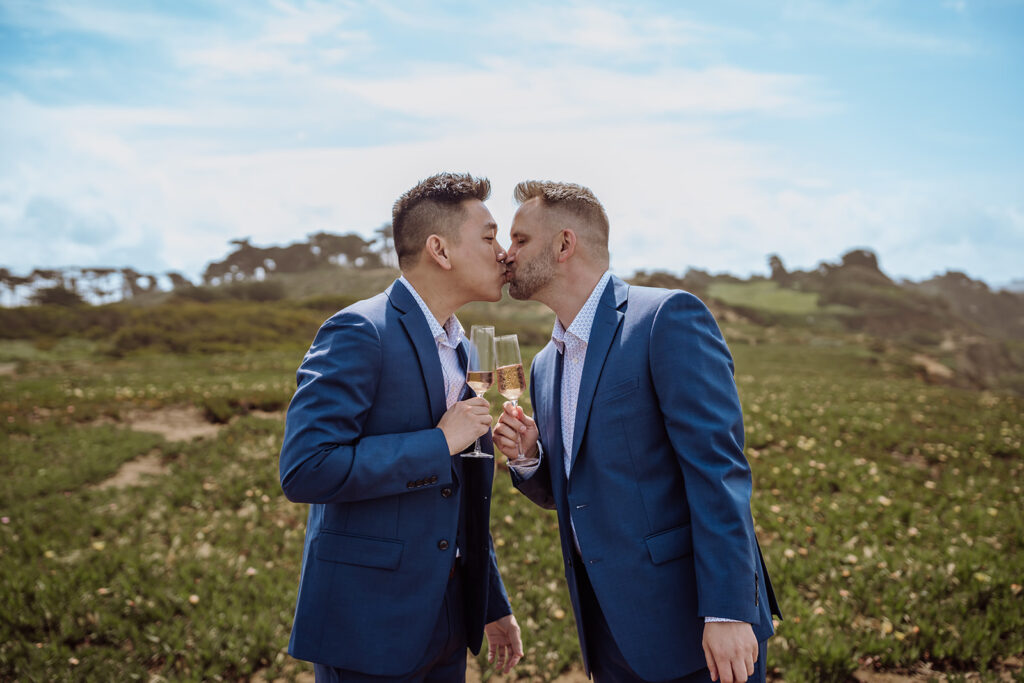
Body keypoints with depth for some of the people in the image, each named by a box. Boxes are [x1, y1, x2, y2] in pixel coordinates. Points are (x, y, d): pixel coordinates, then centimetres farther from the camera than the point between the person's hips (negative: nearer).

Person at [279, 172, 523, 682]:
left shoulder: (460, 350, 12)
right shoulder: (359, 334, -15)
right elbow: (304, 471, -26)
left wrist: (494, 606, 18)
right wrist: (440, 442, -21)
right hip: (369, 628, -8)